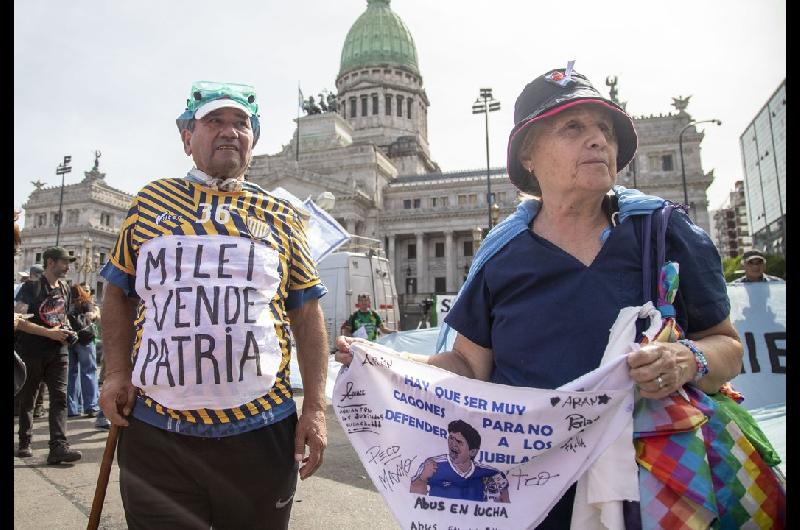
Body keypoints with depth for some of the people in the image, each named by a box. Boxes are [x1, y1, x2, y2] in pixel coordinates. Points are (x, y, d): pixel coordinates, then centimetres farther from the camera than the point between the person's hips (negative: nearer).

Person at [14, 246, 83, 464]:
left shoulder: (64, 289, 12)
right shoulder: (31, 287, -8)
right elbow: (18, 321, -16)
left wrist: (67, 332, 5)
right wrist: (49, 332, -20)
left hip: (57, 352, 4)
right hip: (31, 353, -4)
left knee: (59, 397, -7)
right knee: (27, 399, 10)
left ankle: (58, 446, -12)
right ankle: (24, 443, 25)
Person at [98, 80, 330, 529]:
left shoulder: (280, 216, 5)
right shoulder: (151, 201, 8)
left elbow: (306, 312, 4)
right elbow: (119, 293, 14)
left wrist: (316, 407, -3)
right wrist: (117, 373, 0)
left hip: (261, 429, 0)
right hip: (155, 430, 1)